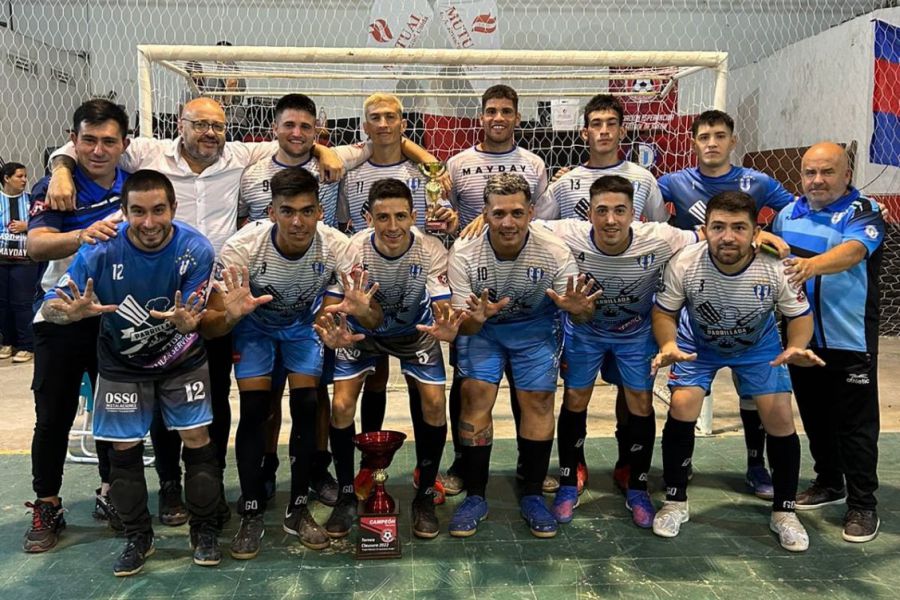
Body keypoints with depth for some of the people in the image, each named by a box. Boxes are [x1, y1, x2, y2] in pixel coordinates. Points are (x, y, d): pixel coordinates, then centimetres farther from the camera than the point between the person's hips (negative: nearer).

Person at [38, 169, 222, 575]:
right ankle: (138, 537, 24)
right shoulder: (102, 250, -24)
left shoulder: (195, 249, -23)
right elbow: (48, 307, -24)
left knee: (197, 439, -2)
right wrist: (73, 311, -47)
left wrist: (184, 320, -47)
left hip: (182, 358, 0)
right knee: (124, 449, 4)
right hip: (122, 363, 1)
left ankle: (204, 530, 17)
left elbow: (193, 315, -22)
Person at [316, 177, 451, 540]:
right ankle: (347, 497, 10)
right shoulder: (352, 250, -29)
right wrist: (363, 311, -56)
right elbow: (372, 320, -32)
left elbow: (443, 313, -33)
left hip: (415, 329, 0)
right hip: (363, 329, 0)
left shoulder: (432, 251, -29)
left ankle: (424, 497, 7)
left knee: (434, 403, -14)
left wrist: (445, 324, -58)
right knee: (341, 406, -12)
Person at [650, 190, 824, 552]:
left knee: (780, 420, -7)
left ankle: (783, 512, 16)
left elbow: (800, 315, -14)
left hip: (759, 346, 1)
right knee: (681, 409, -15)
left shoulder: (776, 268, -31)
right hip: (698, 343, 0)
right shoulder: (684, 264, -32)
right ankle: (675, 503, 6)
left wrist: (796, 347, -35)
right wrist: (668, 344, -37)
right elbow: (665, 312, -16)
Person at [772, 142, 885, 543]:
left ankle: (862, 505, 14)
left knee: (855, 423, 2)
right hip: (801, 337, 6)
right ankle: (829, 484, 34)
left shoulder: (862, 213, -10)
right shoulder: (788, 213, 8)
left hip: (849, 341, -5)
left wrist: (812, 265, -49)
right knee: (814, 416, 16)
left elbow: (851, 251, -31)